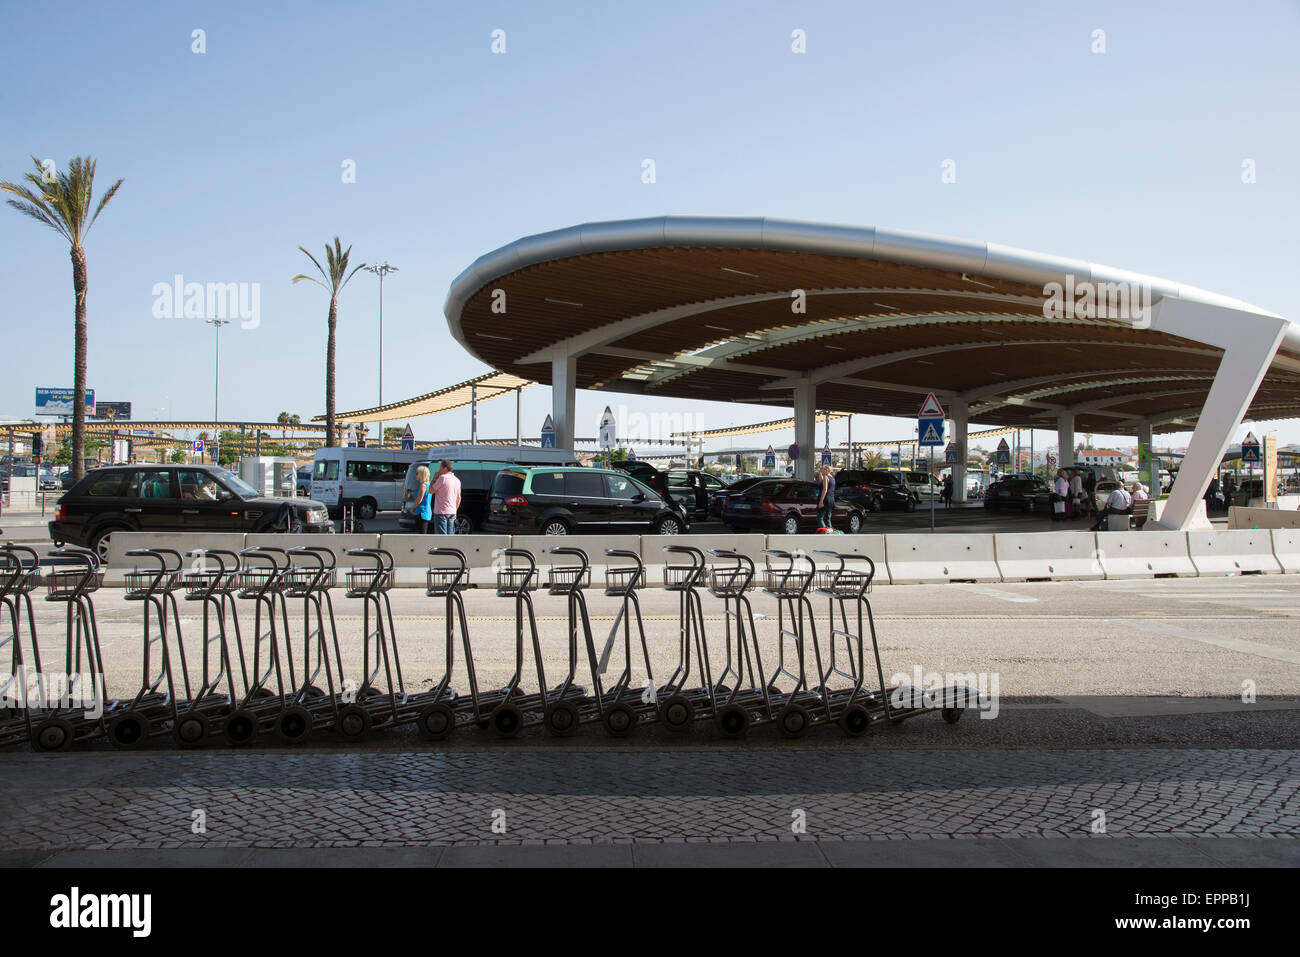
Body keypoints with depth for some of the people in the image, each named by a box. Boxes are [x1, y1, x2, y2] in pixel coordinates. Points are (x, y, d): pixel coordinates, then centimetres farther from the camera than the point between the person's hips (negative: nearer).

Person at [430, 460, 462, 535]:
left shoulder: (443, 478, -12)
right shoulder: (457, 480, 12)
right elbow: (459, 498, 18)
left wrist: (434, 478, 3)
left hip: (441, 512, -7)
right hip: (452, 512, 7)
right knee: (450, 535, 10)